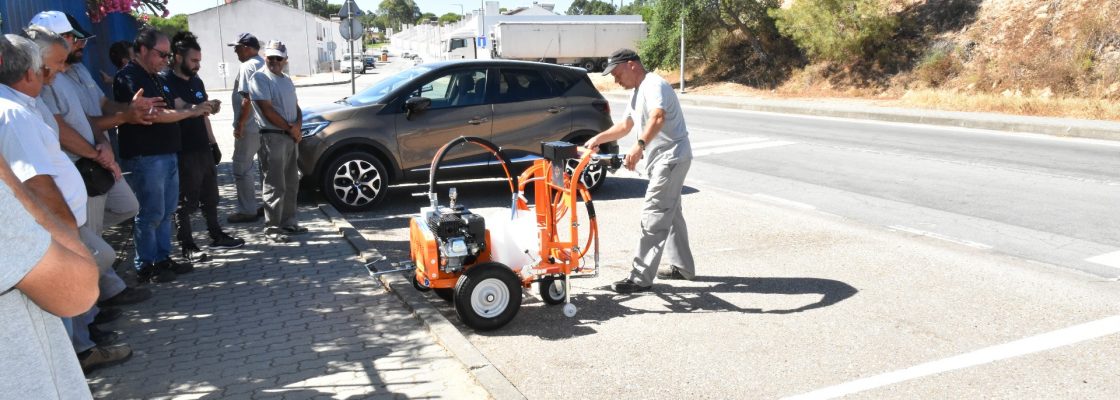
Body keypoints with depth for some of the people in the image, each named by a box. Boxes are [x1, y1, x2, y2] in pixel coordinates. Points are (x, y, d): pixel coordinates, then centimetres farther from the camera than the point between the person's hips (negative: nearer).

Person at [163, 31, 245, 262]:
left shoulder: (196, 81, 15)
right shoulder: (166, 80, -10)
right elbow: (179, 109, -22)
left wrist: (212, 143, 19)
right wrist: (204, 106, -33)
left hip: (203, 148, 8)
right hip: (183, 151, -8)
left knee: (210, 196, 15)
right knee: (185, 201, -1)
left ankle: (216, 237, 27)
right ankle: (187, 246, 7)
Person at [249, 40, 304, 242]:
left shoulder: (287, 80, 18)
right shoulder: (260, 79, -7)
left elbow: (296, 107, 19)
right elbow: (267, 110, -15)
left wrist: (297, 126, -1)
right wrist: (290, 127, -11)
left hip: (291, 137, 8)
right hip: (273, 137, -8)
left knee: (291, 184, 13)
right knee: (275, 186, -7)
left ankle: (288, 222, 22)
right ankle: (272, 227, -2)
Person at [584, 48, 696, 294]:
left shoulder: (653, 85, -16)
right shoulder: (637, 93, 18)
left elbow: (658, 118, -36)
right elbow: (625, 126, 31)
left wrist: (640, 145, -50)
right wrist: (597, 139, 23)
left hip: (671, 157, -11)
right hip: (662, 161, 11)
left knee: (653, 217, -13)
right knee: (670, 214, 19)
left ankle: (641, 278, -13)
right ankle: (683, 267, 30)